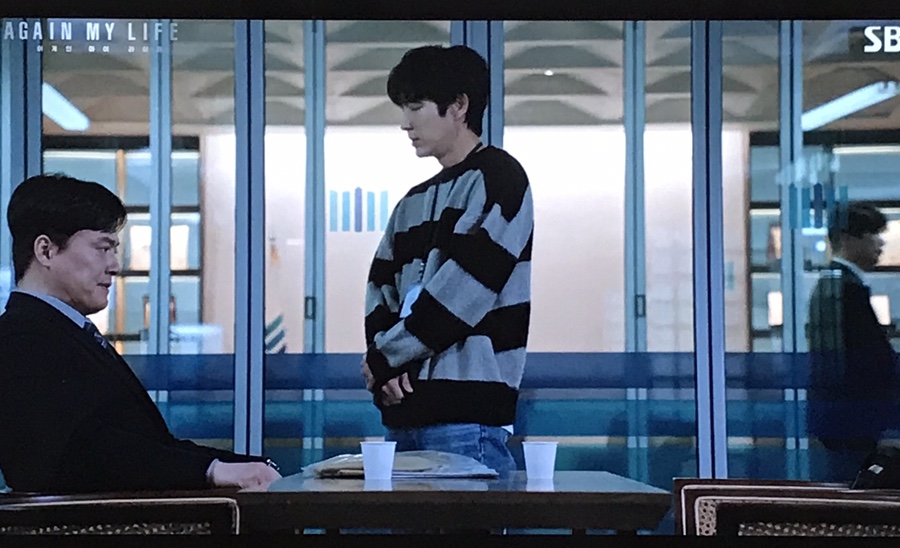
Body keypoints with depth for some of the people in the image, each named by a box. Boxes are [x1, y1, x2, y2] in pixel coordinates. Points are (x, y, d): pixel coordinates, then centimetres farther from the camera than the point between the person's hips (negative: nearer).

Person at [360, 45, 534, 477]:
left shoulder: (497, 179, -2)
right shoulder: (414, 203, 21)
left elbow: (462, 289, -12)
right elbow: (380, 290, 15)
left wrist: (385, 355, -5)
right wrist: (384, 367, -4)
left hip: (465, 413, -7)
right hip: (403, 408, 7)